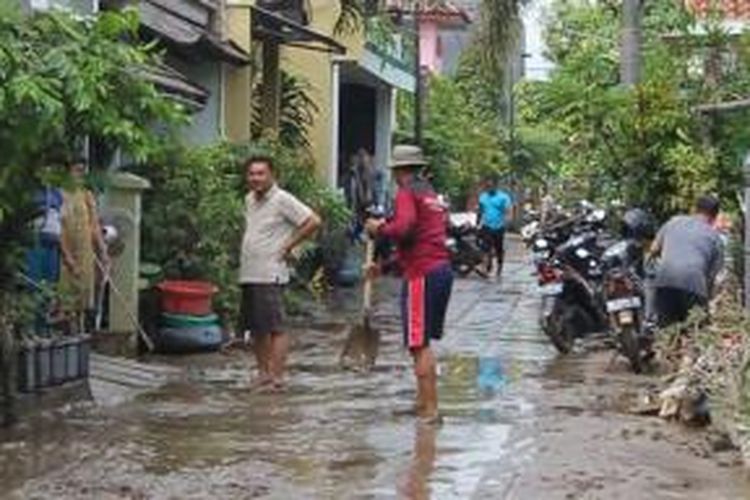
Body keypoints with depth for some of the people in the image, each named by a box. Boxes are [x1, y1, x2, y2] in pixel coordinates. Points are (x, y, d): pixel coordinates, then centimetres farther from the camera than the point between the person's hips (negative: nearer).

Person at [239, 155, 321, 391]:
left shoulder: (282, 200, -10)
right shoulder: (249, 200, 14)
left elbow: (313, 221, -15)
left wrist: (288, 246, -10)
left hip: (270, 275, -8)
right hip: (248, 274, 8)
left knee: (275, 328, -6)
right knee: (256, 328, 12)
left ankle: (276, 377, -4)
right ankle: (263, 372, 21)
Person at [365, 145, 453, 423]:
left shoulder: (407, 193, -6)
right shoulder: (431, 194, 22)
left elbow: (404, 227, -25)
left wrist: (379, 228, -5)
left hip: (422, 275, -9)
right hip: (443, 269, 9)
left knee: (418, 344, -6)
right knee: (424, 342, 20)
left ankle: (430, 410, -7)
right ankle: (423, 400, 27)